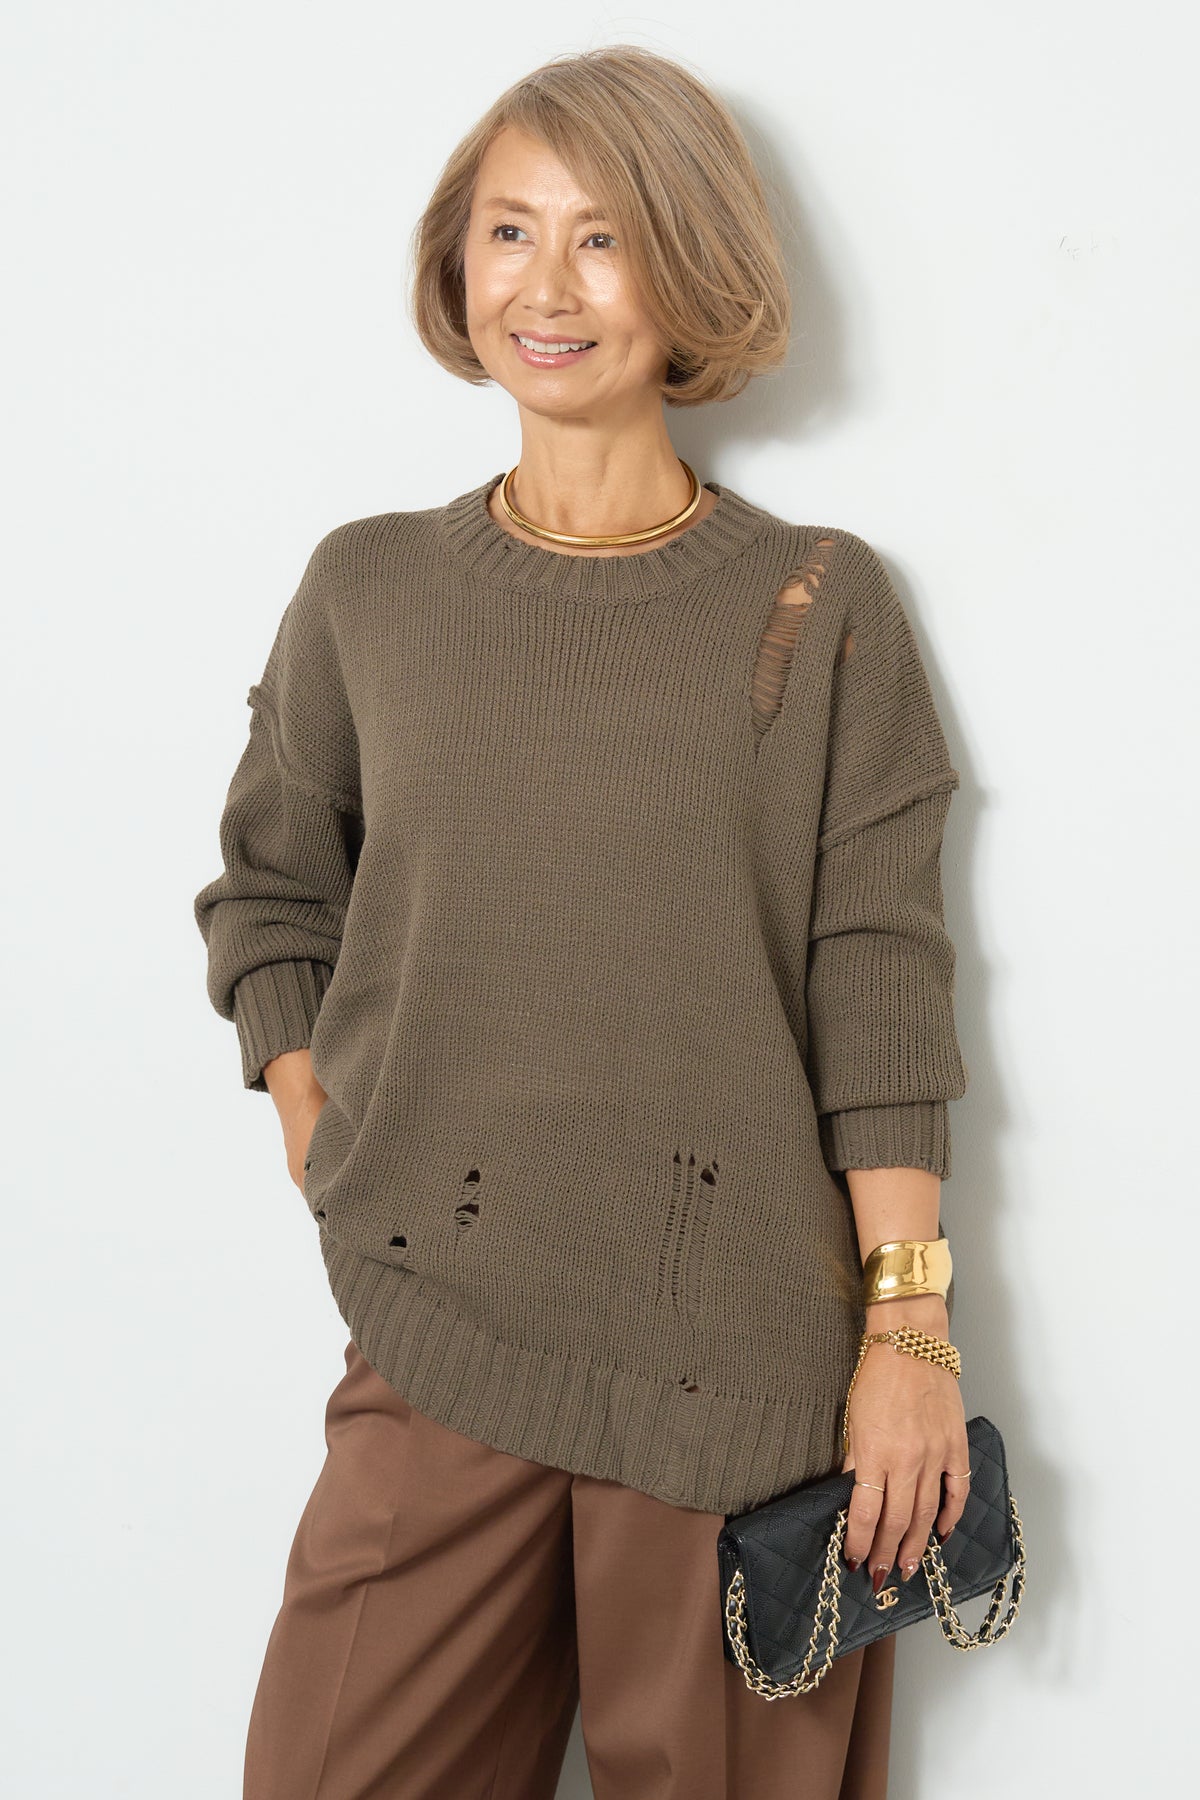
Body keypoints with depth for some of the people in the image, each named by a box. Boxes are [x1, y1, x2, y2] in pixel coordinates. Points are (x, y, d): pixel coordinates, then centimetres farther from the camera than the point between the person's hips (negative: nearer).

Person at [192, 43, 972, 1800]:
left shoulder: (821, 604, 1)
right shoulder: (368, 591, 7)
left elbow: (880, 989, -2)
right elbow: (268, 900, 17)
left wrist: (909, 1326, -6)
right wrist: (335, 1176, 6)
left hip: (747, 1360, -1)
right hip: (440, 1348, 2)